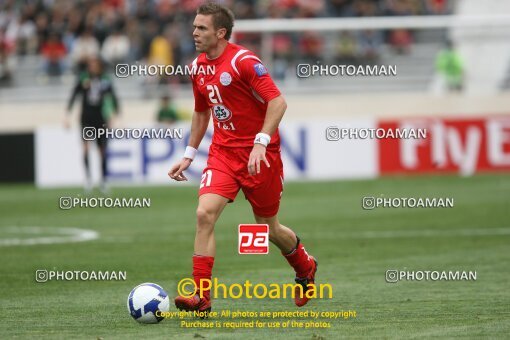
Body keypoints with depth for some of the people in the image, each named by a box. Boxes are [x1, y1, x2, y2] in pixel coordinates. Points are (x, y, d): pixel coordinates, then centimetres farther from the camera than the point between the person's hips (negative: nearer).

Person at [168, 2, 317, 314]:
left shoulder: (243, 61, -16)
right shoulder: (198, 67, 7)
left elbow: (278, 102, -19)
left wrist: (261, 142, -27)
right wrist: (189, 155, 18)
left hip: (259, 153, -5)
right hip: (223, 152, 5)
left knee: (268, 227, 8)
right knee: (205, 213, -17)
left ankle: (306, 269, 40)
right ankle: (201, 297, -17)